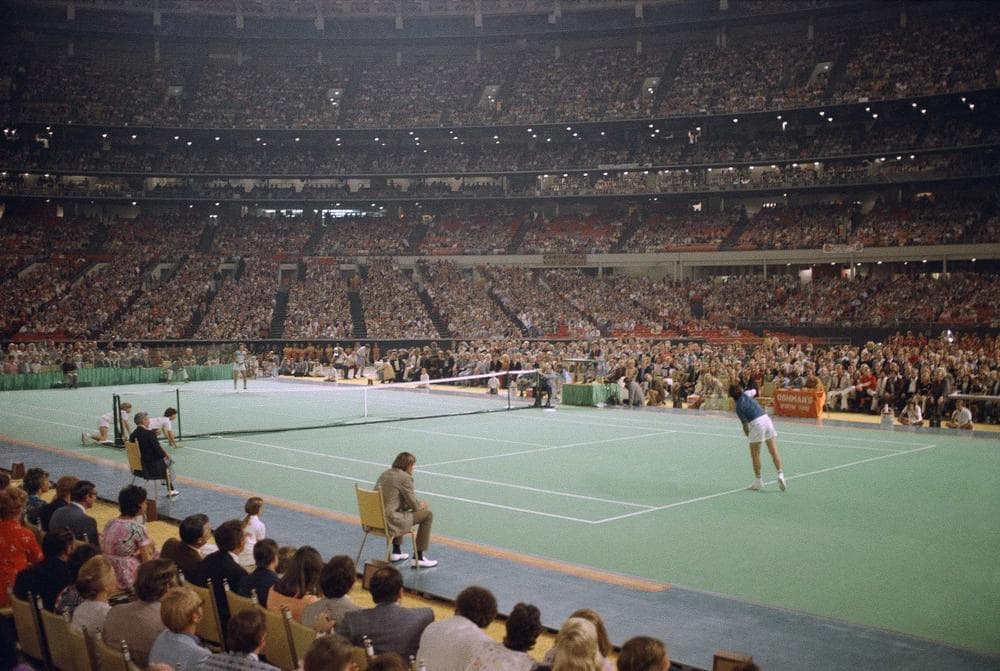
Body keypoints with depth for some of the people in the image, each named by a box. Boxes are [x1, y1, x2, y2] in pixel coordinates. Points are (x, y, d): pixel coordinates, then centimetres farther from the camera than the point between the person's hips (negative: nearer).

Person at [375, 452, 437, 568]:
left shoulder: (385, 474, 15)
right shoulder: (405, 477, -9)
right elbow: (414, 505, -5)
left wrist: (419, 504, 21)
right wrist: (422, 505, 18)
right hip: (389, 522, -9)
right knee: (427, 514, 4)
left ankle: (396, 552, 37)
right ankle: (418, 558, 9)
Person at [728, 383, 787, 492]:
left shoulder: (739, 407, -4)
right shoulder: (746, 394, 8)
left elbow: (745, 425, -3)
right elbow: (754, 391, 34)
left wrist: (748, 435, 12)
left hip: (756, 423, -6)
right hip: (766, 418, 6)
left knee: (755, 454, 8)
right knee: (774, 451, 6)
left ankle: (758, 481, 13)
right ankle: (780, 474, -5)